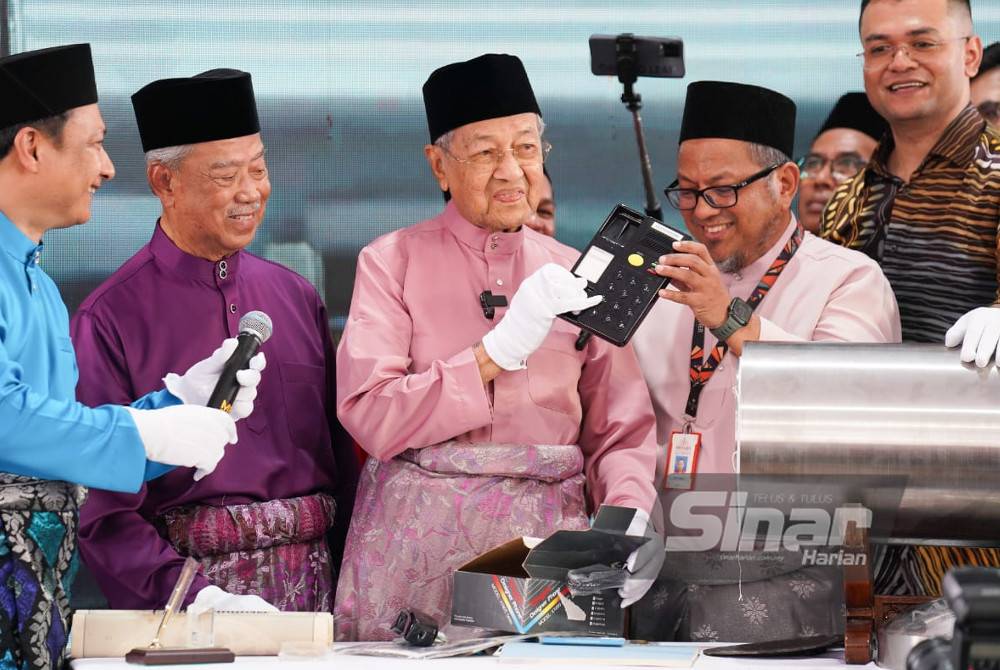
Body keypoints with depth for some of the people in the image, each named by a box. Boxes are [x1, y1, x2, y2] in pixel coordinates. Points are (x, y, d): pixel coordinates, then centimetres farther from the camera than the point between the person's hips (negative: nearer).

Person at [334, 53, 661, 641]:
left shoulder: (576, 278, 12)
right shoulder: (392, 262, 3)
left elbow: (622, 431, 9)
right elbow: (370, 416, -11)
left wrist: (629, 516, -11)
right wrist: (501, 349, -17)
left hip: (547, 536, 2)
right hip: (418, 542, -2)